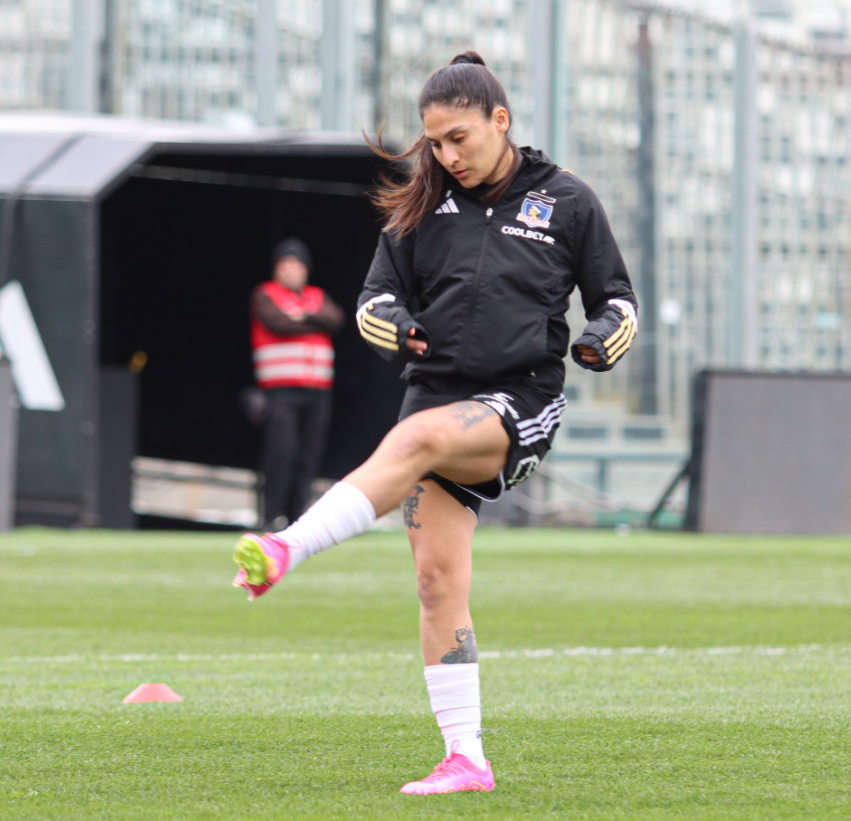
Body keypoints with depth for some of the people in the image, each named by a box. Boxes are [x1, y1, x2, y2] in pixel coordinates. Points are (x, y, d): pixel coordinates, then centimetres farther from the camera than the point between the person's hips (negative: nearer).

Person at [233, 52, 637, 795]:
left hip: (522, 399, -4)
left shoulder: (566, 201, 5)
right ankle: (466, 760, -3)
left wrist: (603, 340, -11)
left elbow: (617, 297, 12)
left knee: (418, 438, -35)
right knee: (439, 581, -6)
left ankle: (288, 550, -47)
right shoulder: (422, 205, 12)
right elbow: (376, 298, 15)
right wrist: (392, 326, -8)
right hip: (437, 390, 4)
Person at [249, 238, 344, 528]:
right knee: (281, 452, -14)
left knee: (309, 458, 1)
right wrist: (317, 323, 1)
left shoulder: (318, 297, 20)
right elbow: (277, 323, -10)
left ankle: (296, 515, 4)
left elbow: (336, 319, 2)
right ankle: (273, 515, -11)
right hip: (281, 392, -5)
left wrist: (306, 316, -11)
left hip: (317, 392, 5)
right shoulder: (264, 295, 7)